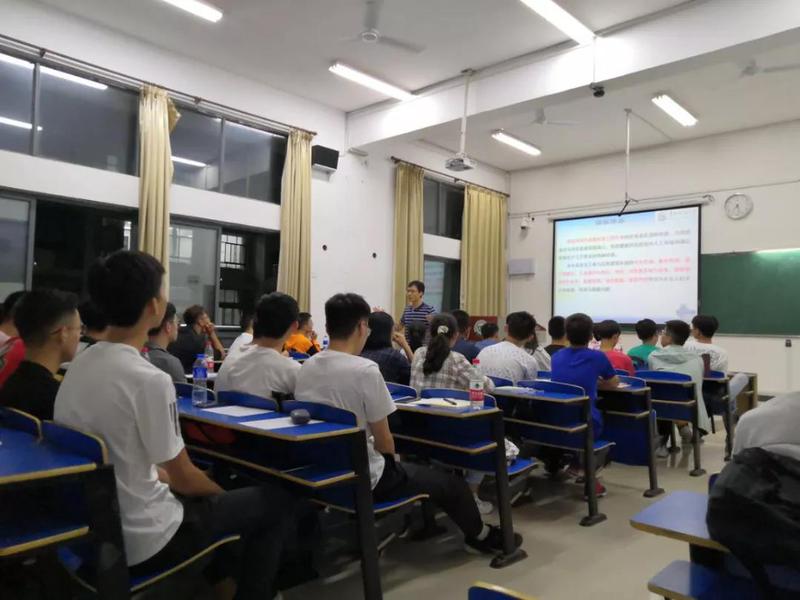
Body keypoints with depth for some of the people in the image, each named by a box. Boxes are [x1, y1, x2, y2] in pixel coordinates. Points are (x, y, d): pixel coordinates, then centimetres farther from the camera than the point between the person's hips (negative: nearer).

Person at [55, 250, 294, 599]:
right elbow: (184, 477, -15)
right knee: (277, 500, 4)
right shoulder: (149, 379, -26)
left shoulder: (78, 366, 0)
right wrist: (220, 493, 4)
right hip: (142, 542, -8)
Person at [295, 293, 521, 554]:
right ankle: (481, 534, 39)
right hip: (362, 478, -7)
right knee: (451, 484, 14)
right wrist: (391, 460, 8)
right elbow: (384, 443, -15)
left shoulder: (307, 367, -2)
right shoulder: (365, 370, -23)